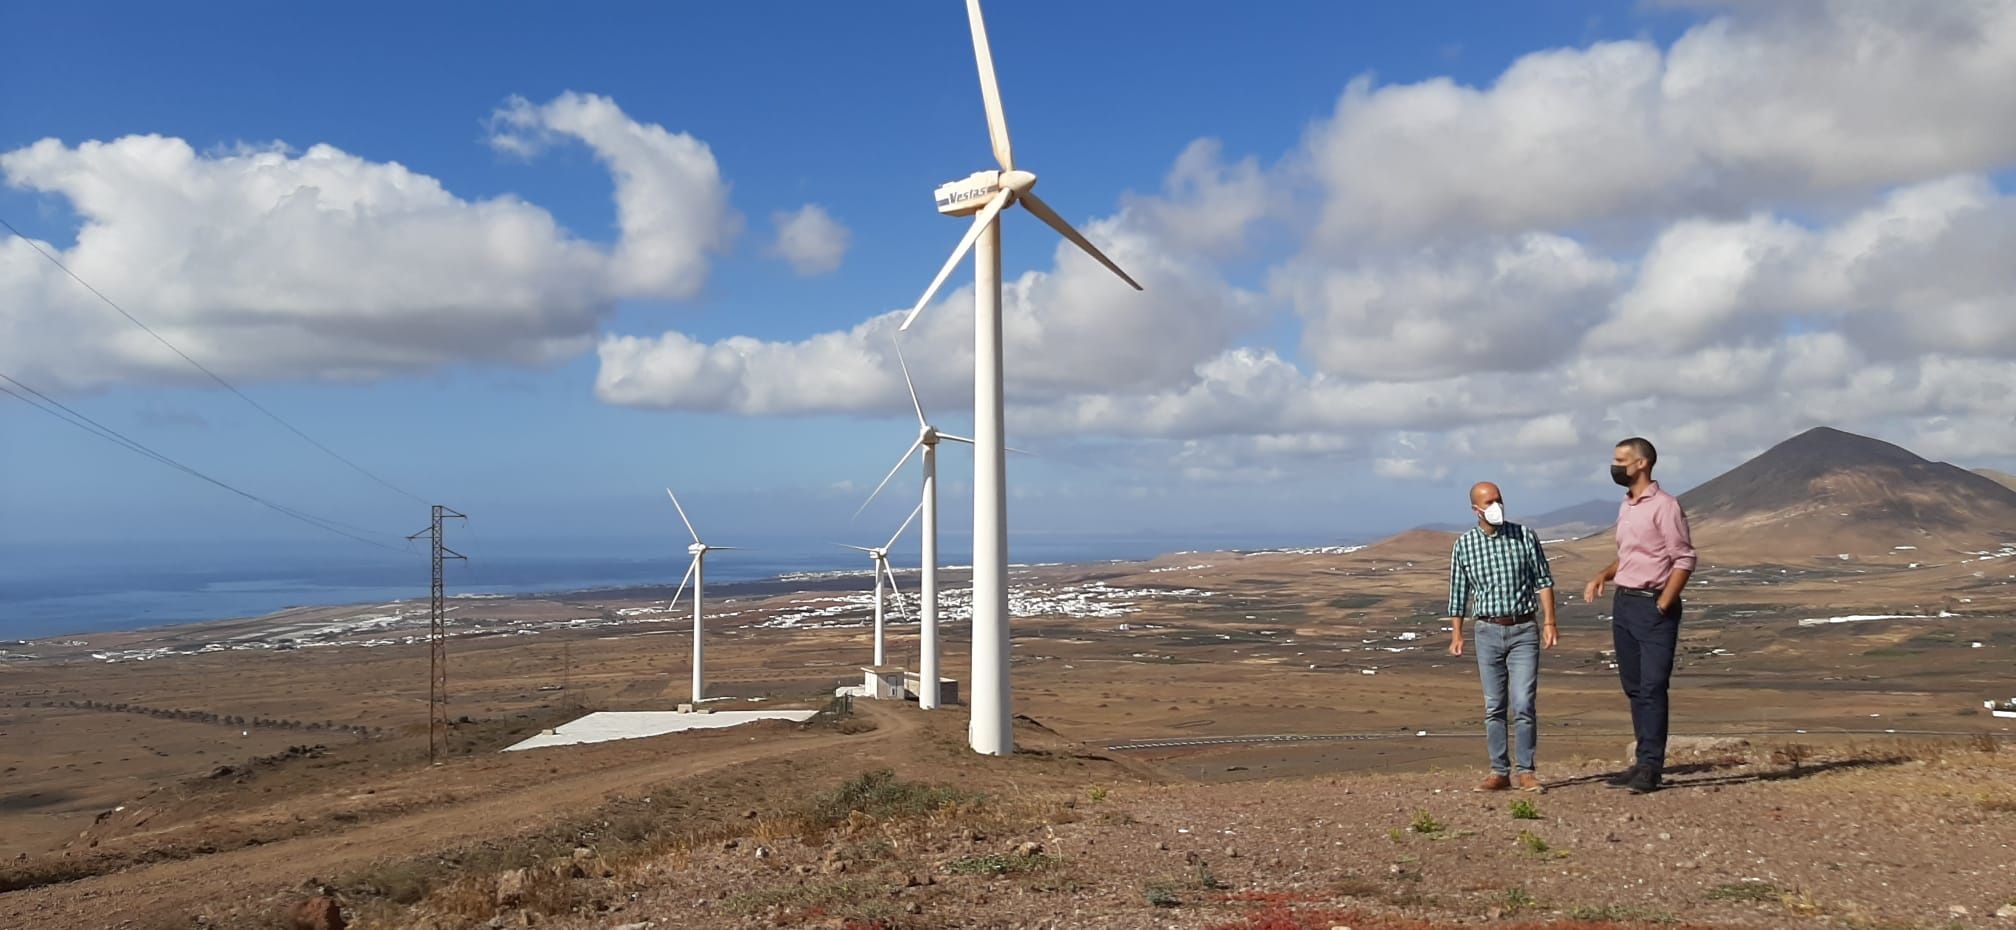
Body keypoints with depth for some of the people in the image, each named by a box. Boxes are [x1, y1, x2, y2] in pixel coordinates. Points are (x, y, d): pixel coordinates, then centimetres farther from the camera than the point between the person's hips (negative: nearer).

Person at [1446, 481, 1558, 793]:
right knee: (1493, 707, 5)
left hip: (1524, 631, -1)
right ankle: (1500, 772, 13)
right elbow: (1458, 592, 8)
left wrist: (1549, 622, -4)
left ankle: (1525, 770, 5)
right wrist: (1456, 634, 5)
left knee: (1524, 703, -7)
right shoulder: (1464, 544, 2)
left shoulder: (1524, 536, 0)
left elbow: (1543, 581, 4)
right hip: (1488, 632, 1)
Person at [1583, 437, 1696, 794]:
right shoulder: (1625, 507, 14)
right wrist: (1603, 575, 6)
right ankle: (1645, 762, 17)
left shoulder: (1664, 506, -11)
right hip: (1623, 603, 8)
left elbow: (1684, 560, -13)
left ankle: (1651, 766, -4)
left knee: (1652, 688, -8)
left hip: (1653, 606, -8)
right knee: (1634, 687, 10)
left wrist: (1662, 606, -17)